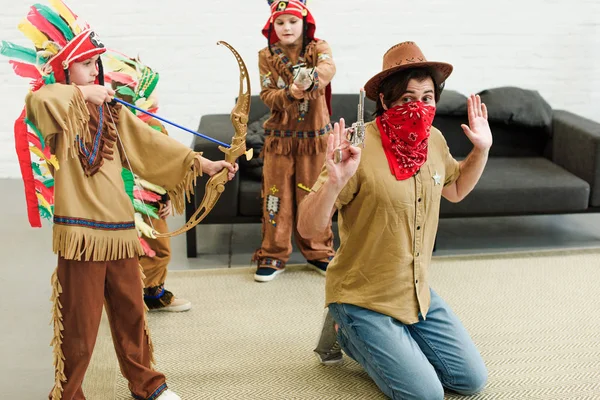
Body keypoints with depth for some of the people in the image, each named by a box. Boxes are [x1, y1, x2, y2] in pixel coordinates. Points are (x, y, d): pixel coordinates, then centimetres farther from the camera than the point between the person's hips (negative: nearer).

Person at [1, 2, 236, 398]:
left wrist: (203, 164, 3)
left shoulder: (113, 113, 13)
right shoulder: (59, 112, -5)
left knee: (131, 313, 16)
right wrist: (84, 93, -18)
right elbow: (38, 101, -29)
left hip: (121, 230, 6)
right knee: (79, 324, 2)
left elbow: (154, 145, 8)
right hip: (80, 233, -5)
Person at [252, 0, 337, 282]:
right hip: (280, 137, 1)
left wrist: (310, 78, -47)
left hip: (315, 135, 0)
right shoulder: (267, 56, 2)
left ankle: (318, 252, 24)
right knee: (276, 195, 3)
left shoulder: (318, 48, -1)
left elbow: (328, 67, -25)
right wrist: (289, 94, -29)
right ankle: (274, 255, 15)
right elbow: (267, 95, -8)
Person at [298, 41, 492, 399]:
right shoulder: (359, 149, -23)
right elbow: (308, 229, -22)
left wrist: (482, 149, 5)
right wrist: (333, 181, -40)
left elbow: (455, 189, 20)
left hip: (418, 294, 7)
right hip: (363, 298, -7)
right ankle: (345, 332, 12)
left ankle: (387, 341, 25)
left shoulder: (434, 140, -2)